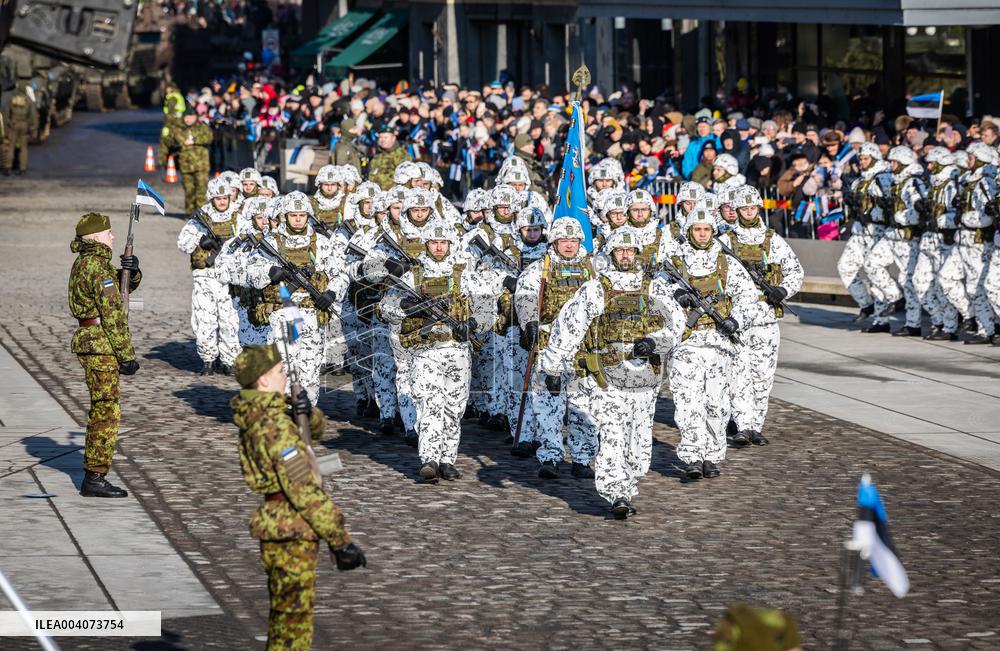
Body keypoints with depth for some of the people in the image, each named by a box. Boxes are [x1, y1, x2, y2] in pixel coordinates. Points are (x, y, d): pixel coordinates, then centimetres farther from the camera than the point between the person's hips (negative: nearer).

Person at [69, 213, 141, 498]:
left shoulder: (84, 263, 14)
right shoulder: (98, 266, -17)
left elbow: (125, 286, 23)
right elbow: (112, 314, -19)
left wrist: (131, 272, 0)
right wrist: (127, 355, -16)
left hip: (88, 340, 10)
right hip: (101, 344, -10)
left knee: (101, 411, 15)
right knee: (107, 413, -7)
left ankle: (92, 476, 19)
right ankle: (95, 478, -7)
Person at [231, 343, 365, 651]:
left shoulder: (254, 415, 6)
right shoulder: (275, 426, -23)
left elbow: (317, 427, 18)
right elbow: (305, 490, -25)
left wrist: (305, 412, -7)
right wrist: (341, 541, -22)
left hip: (277, 529, 10)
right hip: (293, 534, -10)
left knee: (282, 619, 20)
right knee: (294, 625, -3)